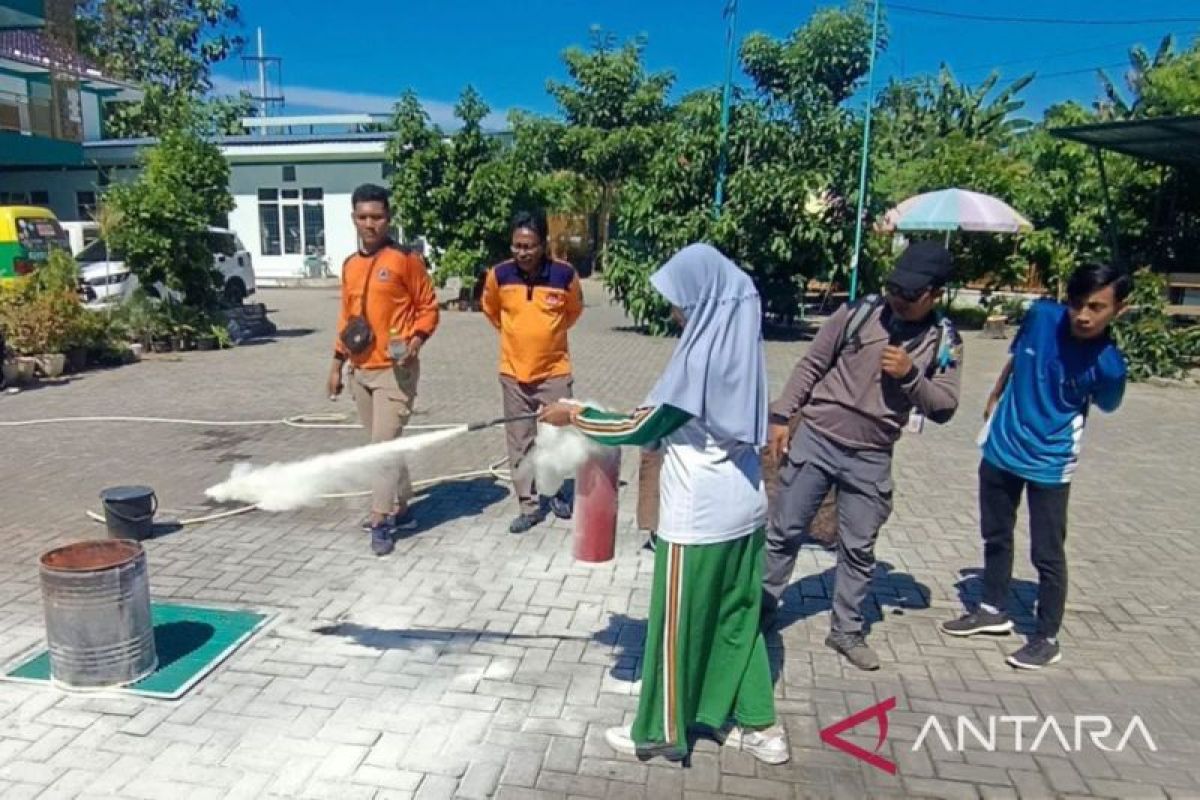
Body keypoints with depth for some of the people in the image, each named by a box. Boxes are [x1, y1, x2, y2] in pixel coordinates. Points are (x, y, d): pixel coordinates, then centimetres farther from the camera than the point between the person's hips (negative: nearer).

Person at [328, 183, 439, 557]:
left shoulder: (406, 259, -7)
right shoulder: (350, 266, 12)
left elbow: (428, 306, -3)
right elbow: (346, 318, 18)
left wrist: (416, 340, -20)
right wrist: (337, 365, 17)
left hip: (395, 369, -7)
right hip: (360, 371, 7)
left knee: (385, 443, -8)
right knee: (381, 443, 13)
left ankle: (381, 520, -2)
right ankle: (400, 509, 26)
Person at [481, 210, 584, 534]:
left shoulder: (565, 274, -12)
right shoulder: (499, 274, -9)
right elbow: (490, 310, 13)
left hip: (554, 371, -1)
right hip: (513, 372, 1)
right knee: (519, 443, 7)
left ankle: (559, 492, 31)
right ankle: (529, 505, 19)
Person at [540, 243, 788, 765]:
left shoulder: (700, 355, -21)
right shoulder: (736, 343, 4)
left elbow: (642, 429, -14)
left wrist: (576, 417, -3)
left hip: (700, 513, -8)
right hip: (742, 502, 8)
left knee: (675, 623, 9)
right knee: (737, 615, 19)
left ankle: (661, 732, 26)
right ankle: (760, 726, 31)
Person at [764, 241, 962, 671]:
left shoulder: (944, 342, -2)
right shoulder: (858, 312, -6)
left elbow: (944, 408, -3)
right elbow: (811, 366, 0)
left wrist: (910, 375, -19)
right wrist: (780, 416, -5)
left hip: (870, 459, 1)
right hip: (814, 439, -1)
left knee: (859, 548, 11)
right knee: (784, 532, 7)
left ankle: (846, 630, 28)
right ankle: (762, 609, 25)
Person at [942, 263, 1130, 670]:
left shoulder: (1108, 364, -21)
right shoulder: (1042, 315, -12)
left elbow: (1104, 406, 1)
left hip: (1050, 465, -5)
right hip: (1000, 450, 5)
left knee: (1047, 554, 5)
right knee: (995, 536, 19)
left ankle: (1047, 639, 24)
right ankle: (993, 610, 39)